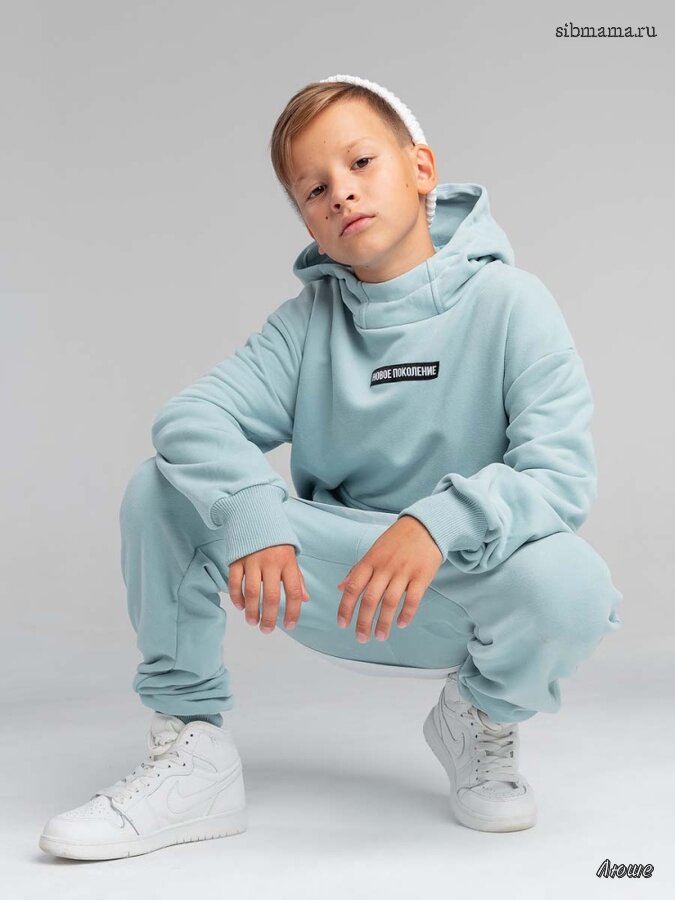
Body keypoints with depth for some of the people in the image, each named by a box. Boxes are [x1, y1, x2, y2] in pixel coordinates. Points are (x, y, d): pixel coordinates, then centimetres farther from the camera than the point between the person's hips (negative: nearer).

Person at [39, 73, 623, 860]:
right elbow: (192, 415, -13)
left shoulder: (508, 302, -10)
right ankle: (192, 751, -4)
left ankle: (483, 718, 1)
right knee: (162, 488, -15)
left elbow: (563, 473, -22)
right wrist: (251, 519, -33)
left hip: (468, 586, -2)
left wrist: (439, 524, -41)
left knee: (571, 585, -36)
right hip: (330, 589, 3)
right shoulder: (309, 320, 1)